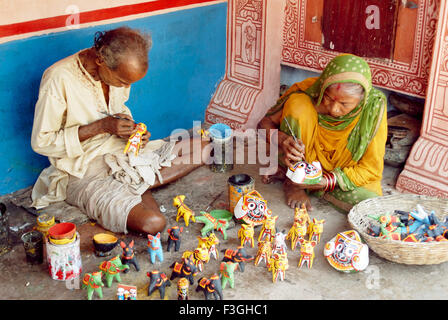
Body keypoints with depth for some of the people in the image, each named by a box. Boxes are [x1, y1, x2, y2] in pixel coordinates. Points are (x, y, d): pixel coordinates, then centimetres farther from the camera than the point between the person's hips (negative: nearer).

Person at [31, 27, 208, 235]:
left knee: (203, 149, -3)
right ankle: (139, 185, -1)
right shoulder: (60, 79, -22)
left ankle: (138, 183, -8)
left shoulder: (119, 70, -2)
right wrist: (101, 126, -22)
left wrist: (132, 130, -6)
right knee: (152, 223, -30)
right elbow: (41, 142, -17)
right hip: (83, 171, -7)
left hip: (121, 150, 7)